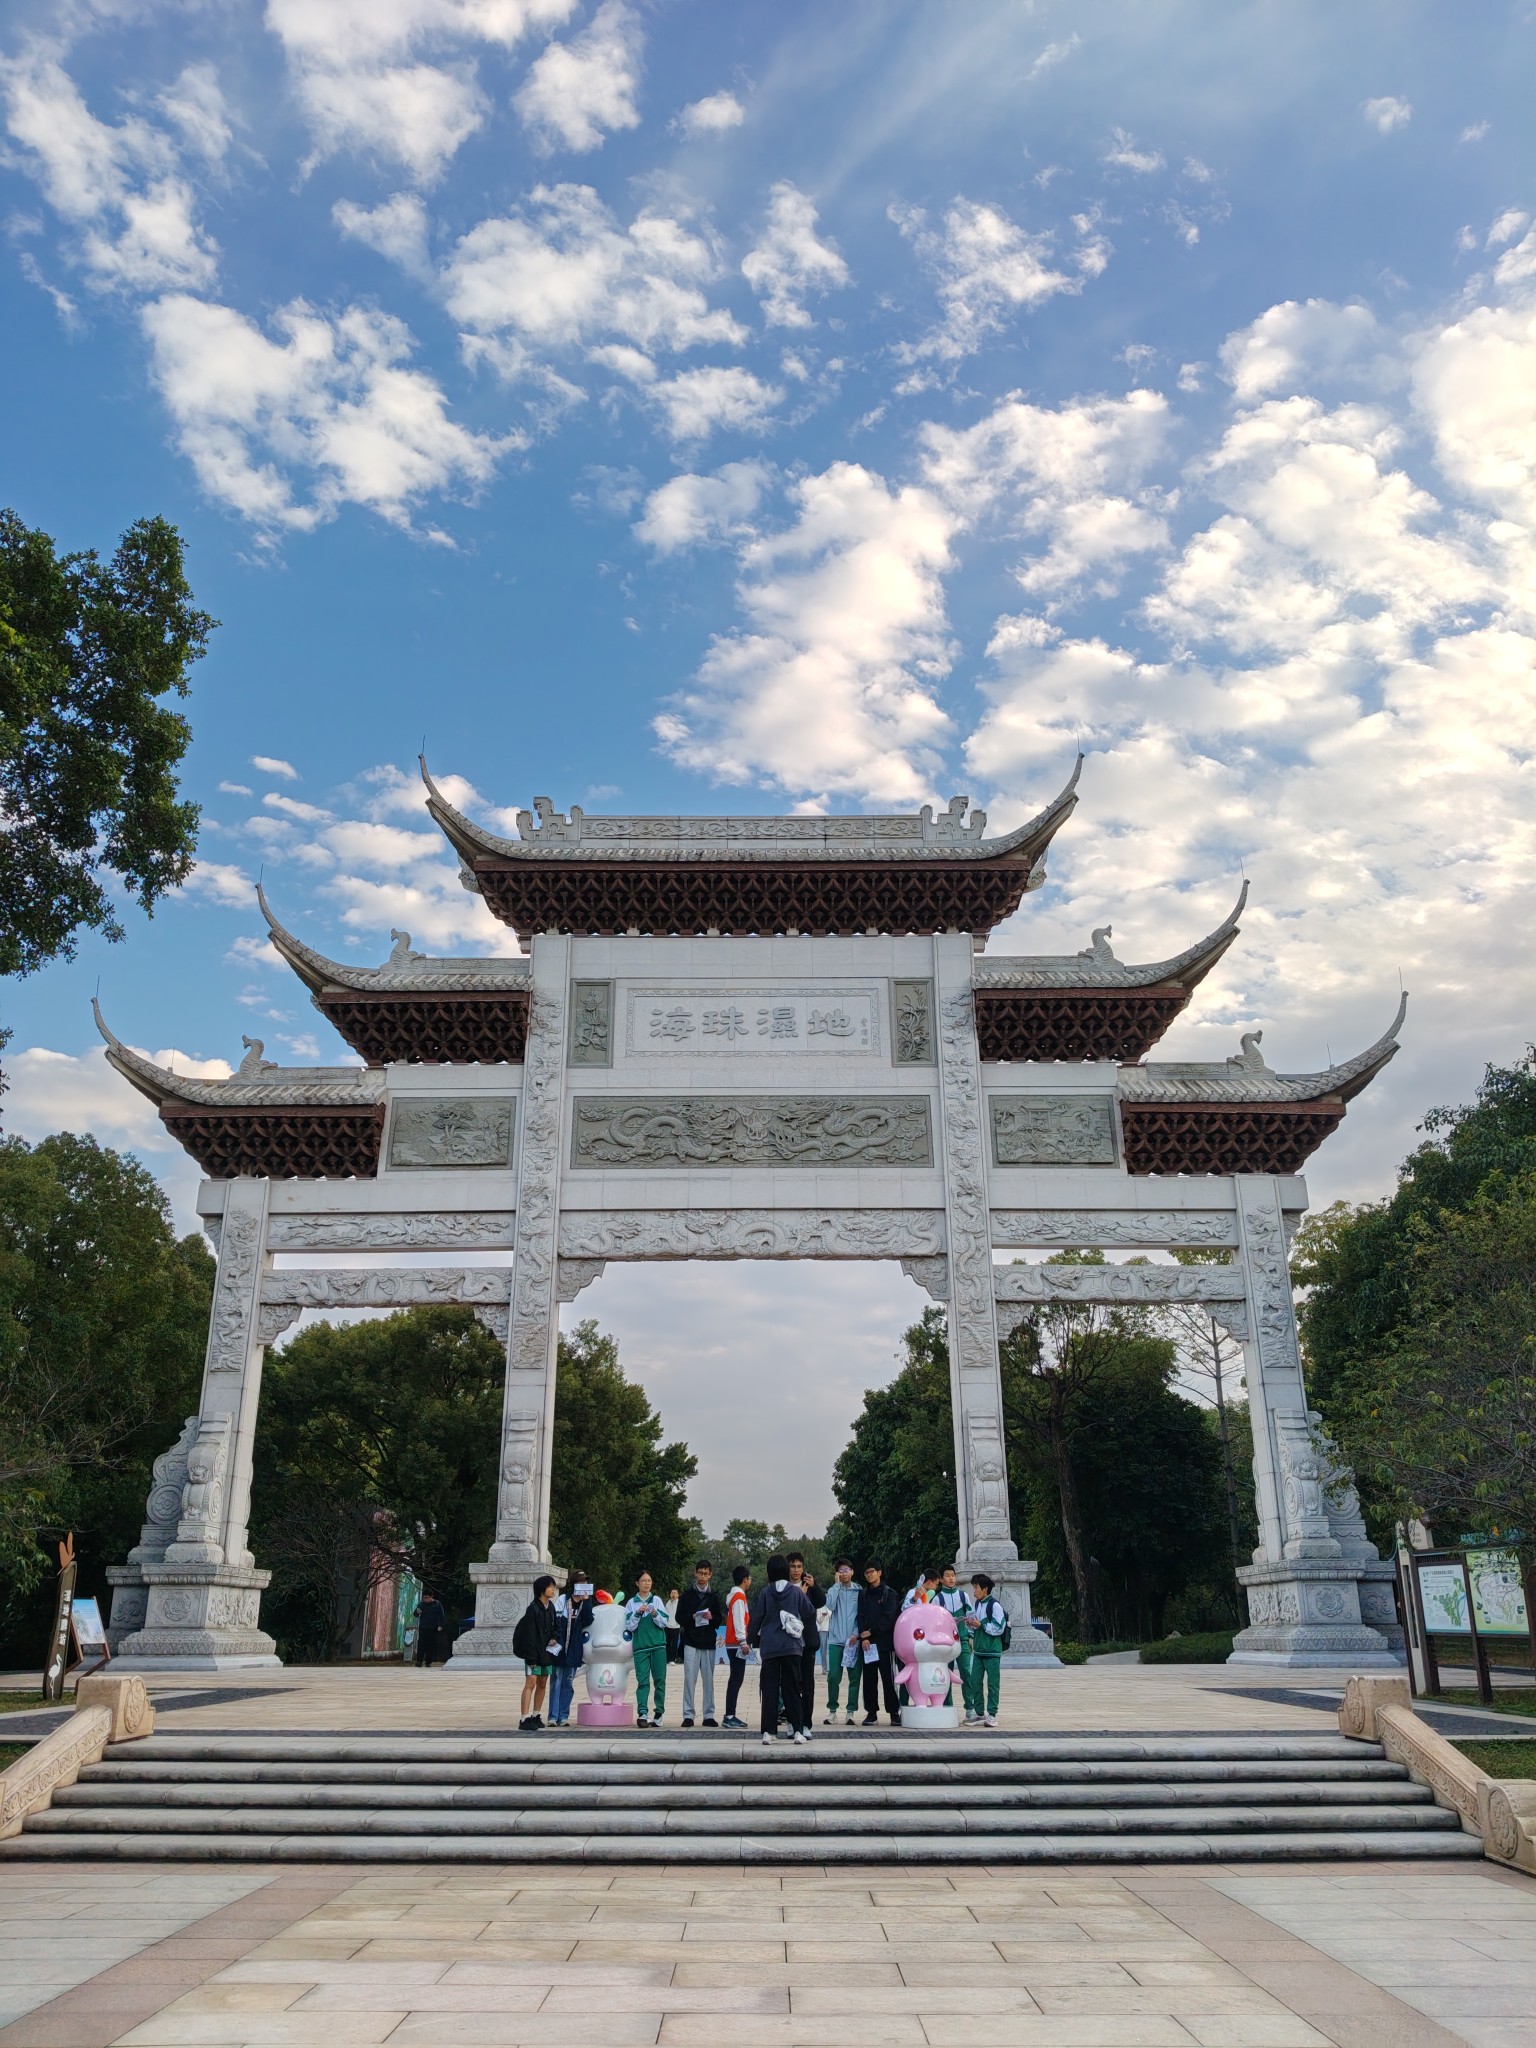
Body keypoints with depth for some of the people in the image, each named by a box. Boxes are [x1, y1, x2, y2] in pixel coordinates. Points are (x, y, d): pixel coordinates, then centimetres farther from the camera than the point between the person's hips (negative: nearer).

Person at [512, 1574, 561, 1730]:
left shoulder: (551, 1607, 6)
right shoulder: (533, 1609, -16)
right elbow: (529, 1634, -17)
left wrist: (555, 1638, -3)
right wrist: (531, 1657, -18)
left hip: (547, 1651, 8)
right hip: (534, 1652, -8)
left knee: (542, 1684, 12)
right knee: (530, 1683, -12)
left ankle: (535, 1716, 22)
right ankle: (524, 1720, -13)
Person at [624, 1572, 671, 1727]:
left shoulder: (657, 1600, 7)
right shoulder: (631, 1603, 6)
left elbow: (664, 1623, 3)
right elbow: (629, 1626, 1)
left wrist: (655, 1614, -14)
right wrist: (637, 1613, -13)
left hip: (658, 1646, 1)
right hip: (640, 1646, -1)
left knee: (660, 1680, 0)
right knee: (642, 1681, -8)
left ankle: (659, 1714, 6)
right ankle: (642, 1713, -14)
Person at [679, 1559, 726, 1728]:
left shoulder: (714, 1596, 11)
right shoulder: (688, 1595, 6)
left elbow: (720, 1619, 10)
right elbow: (679, 1617, 3)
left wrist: (711, 1618, -11)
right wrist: (692, 1617, -15)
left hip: (708, 1642, 2)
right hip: (691, 1642, -2)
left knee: (709, 1679, 4)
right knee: (689, 1679, -5)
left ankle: (709, 1715, 10)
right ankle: (688, 1715, 1)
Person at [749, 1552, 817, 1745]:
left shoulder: (765, 1593, -3)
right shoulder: (796, 1591, -1)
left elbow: (756, 1618, -1)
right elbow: (810, 1613, 7)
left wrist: (754, 1637, 17)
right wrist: (810, 1635, 26)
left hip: (769, 1648, -1)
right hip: (792, 1647, 1)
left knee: (769, 1689, 3)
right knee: (792, 1689, 7)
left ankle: (768, 1732, -2)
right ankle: (798, 1730, 4)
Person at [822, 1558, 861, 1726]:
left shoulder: (859, 1591, 4)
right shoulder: (833, 1590, 5)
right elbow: (830, 1606, -14)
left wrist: (856, 1634, -9)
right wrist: (837, 1584, -9)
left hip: (854, 1641, 0)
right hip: (835, 1640, 0)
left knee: (855, 1677, 1)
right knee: (833, 1677, -2)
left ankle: (851, 1712, 9)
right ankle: (832, 1710, 12)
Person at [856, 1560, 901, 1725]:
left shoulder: (890, 1593, 3)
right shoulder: (863, 1594, 15)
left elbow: (889, 1617, -6)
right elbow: (861, 1616, 7)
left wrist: (872, 1631, -9)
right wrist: (863, 1637, -7)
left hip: (884, 1641, -4)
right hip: (867, 1641, 4)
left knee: (888, 1677, -5)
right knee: (869, 1678, 3)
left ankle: (893, 1712, 0)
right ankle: (871, 1712, 10)